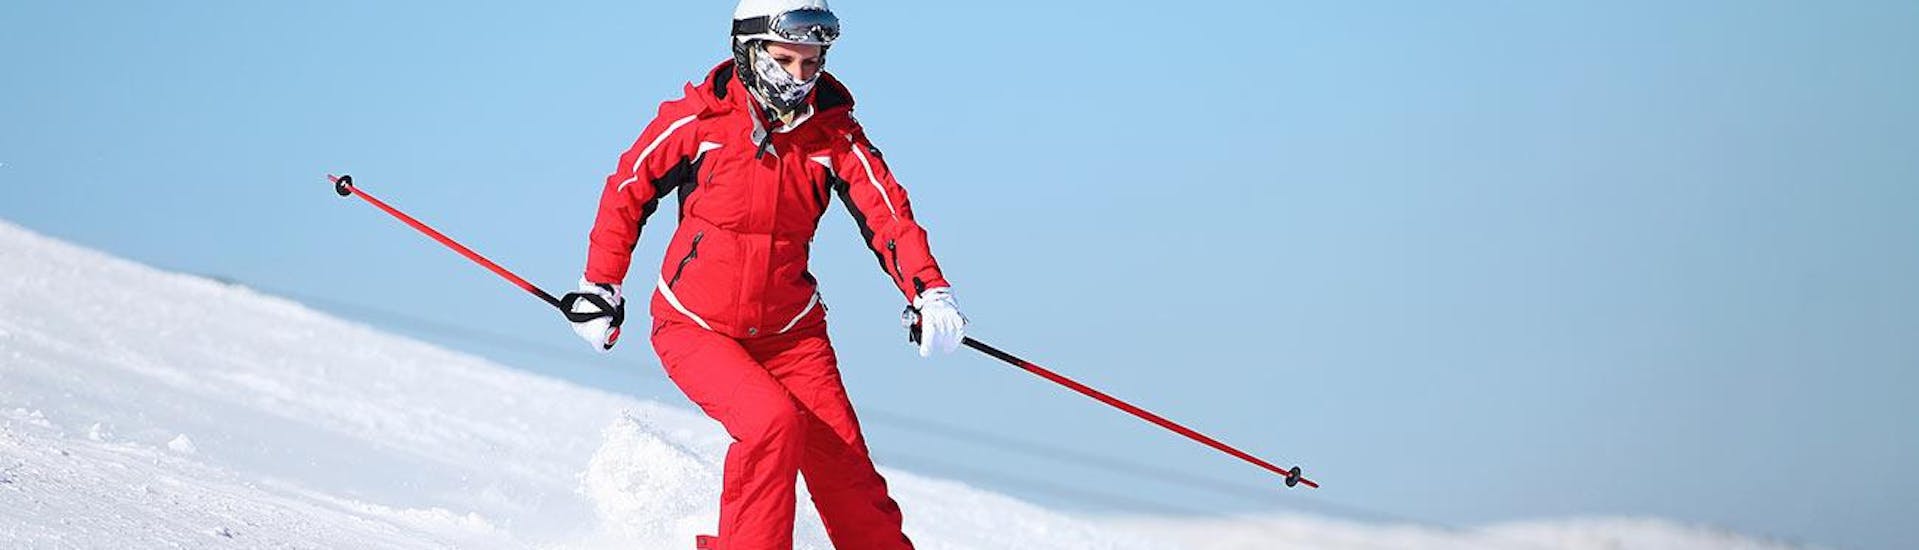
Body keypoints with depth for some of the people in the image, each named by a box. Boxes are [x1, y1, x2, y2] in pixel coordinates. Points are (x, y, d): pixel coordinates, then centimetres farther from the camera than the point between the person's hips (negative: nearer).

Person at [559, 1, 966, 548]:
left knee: (844, 467, -7)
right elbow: (628, 190, 1)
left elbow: (886, 211, -10)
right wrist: (599, 288, 5)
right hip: (694, 326, -3)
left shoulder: (833, 132, -5)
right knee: (773, 422, -26)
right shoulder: (699, 118, -11)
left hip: (790, 332, 3)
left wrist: (929, 292, -25)